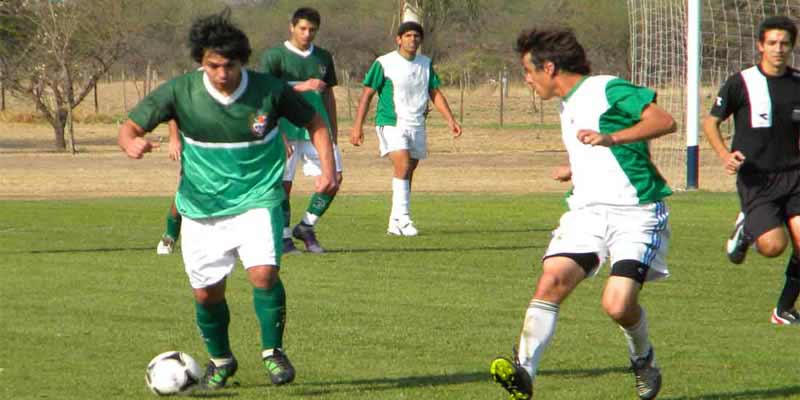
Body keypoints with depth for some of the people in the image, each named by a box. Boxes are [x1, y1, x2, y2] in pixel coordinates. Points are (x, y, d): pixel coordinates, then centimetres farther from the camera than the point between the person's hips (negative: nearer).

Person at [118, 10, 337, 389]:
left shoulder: (270, 90, -13)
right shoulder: (180, 91, -13)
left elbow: (313, 122, 3)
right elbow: (130, 126, -9)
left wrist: (328, 168, -9)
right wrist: (132, 143, -32)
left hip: (257, 200, -2)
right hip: (201, 209, 2)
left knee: (264, 272, -22)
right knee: (206, 293, 6)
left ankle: (272, 351, 0)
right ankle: (220, 360, 33)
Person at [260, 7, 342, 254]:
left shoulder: (323, 58, 13)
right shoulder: (274, 57, -2)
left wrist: (333, 133, 17)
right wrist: (301, 87, -18)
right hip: (287, 130, -4)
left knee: (334, 176, -5)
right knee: (283, 184, -4)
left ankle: (306, 227, 10)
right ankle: (284, 238, 9)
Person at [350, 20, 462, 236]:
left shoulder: (426, 64, 9)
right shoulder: (384, 63, -7)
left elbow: (435, 93, 15)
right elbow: (367, 93, -4)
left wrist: (450, 120, 5)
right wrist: (357, 126, -9)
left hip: (417, 125, 6)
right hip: (391, 123, -6)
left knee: (408, 173, 7)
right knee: (402, 165, -23)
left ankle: (395, 223, 15)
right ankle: (403, 218, -22)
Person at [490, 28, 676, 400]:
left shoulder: (608, 89, -7)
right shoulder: (567, 105, 21)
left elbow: (664, 121, -19)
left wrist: (610, 138, -28)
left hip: (636, 212, -7)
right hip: (586, 211, 7)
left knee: (618, 304, -18)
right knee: (551, 281, -18)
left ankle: (643, 359, 14)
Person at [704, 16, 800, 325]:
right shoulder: (740, 84, -3)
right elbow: (711, 122, 5)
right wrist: (725, 155, -11)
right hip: (755, 180, -3)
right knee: (773, 245, -19)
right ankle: (746, 230, 16)